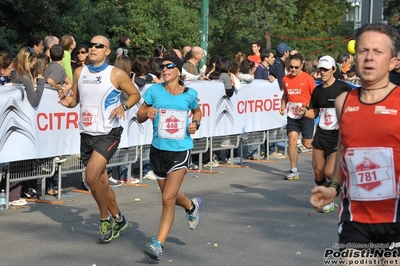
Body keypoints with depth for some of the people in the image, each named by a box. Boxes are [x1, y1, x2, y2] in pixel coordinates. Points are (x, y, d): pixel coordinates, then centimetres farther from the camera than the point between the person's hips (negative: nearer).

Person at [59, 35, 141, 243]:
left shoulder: (116, 74, -8)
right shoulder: (79, 72, 6)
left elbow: (135, 94, 3)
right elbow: (75, 99, 15)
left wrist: (124, 106, -16)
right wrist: (68, 102, -8)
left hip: (108, 134, -6)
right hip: (87, 134, 6)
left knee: (91, 177, -19)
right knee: (101, 181, 14)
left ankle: (105, 220, 3)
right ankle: (118, 220, 32)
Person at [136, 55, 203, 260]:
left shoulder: (189, 94, -3)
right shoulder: (155, 91, -3)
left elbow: (197, 111, 17)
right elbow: (139, 116, 3)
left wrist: (196, 123, -3)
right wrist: (147, 114, -20)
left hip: (181, 150, -3)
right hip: (158, 149, 3)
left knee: (168, 199, -13)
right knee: (170, 195, 20)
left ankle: (158, 243, -5)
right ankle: (192, 206, 54)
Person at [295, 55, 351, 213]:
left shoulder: (343, 88, -9)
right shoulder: (317, 90, 7)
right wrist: (304, 112, -4)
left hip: (339, 135, -5)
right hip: (321, 135, 5)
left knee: (330, 173, -12)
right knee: (318, 171, 4)